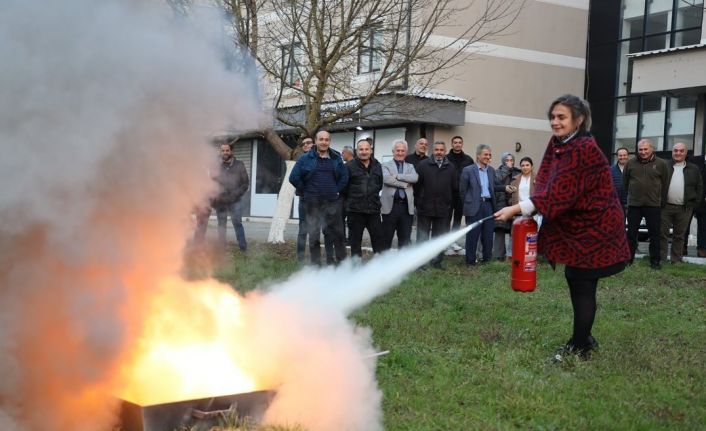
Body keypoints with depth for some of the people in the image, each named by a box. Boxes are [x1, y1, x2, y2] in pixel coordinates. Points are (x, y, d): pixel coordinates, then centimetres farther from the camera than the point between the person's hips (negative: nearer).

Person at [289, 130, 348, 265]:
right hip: (313, 204, -1)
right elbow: (294, 178, 0)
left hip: (332, 203, 1)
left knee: (337, 234, 3)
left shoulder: (336, 159, 8)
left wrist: (337, 191, 5)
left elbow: (344, 177, 14)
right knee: (314, 236, 3)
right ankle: (315, 265, 10)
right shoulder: (306, 158, 1)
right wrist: (304, 192, 2)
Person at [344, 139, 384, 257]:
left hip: (373, 209, 3)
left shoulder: (377, 165, 10)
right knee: (355, 240, 5)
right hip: (355, 210, -3)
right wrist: (351, 199, 4)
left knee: (378, 238, 4)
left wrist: (374, 197, 14)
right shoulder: (349, 166, -3)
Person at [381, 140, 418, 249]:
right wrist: (405, 184, -13)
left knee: (405, 239, 7)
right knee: (386, 238, 3)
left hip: (406, 207, 3)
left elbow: (415, 178, -6)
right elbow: (387, 179, -15)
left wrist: (397, 176, -12)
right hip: (390, 206, -3)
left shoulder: (410, 166, 16)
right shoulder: (386, 165, 6)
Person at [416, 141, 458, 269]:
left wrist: (448, 200, 6)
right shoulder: (423, 165, -2)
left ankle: (437, 262, 17)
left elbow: (455, 188, 7)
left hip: (443, 209, 2)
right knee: (422, 236, 4)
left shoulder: (451, 168, 4)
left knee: (440, 238, 8)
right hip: (425, 208, -2)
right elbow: (416, 183, -3)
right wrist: (418, 200, -3)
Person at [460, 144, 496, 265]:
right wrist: (469, 203, 2)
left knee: (488, 235, 7)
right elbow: (462, 190, 0)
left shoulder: (491, 170, 12)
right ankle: (470, 261, 7)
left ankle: (487, 259, 16)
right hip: (475, 207, -4)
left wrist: (493, 203, 9)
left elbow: (493, 188, 17)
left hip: (488, 205, 5)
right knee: (472, 235, 0)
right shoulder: (468, 170, -3)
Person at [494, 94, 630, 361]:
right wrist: (528, 212, -9)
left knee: (583, 285, -2)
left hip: (594, 227, -9)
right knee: (574, 279, 16)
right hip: (577, 224, 9)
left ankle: (579, 346, 10)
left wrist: (517, 209, -29)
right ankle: (584, 338, 31)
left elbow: (558, 193, -29)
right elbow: (546, 185, 5)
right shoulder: (558, 144, 4)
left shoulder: (584, 150, -24)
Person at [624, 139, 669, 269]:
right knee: (631, 233, 7)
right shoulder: (631, 163, 1)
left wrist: (660, 199, 8)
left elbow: (665, 184, 7)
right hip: (634, 204, 1)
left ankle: (655, 261, 13)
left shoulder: (661, 164, -1)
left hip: (653, 205, -1)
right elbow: (625, 181, 12)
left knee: (654, 234, 4)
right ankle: (628, 259, 17)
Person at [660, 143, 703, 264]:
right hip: (665, 207, -1)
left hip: (684, 209, 1)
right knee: (662, 234, 1)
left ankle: (676, 260, 14)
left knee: (679, 236, 8)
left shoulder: (694, 169, 6)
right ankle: (661, 259, 8)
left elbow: (699, 188, 10)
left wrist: (694, 204, 1)